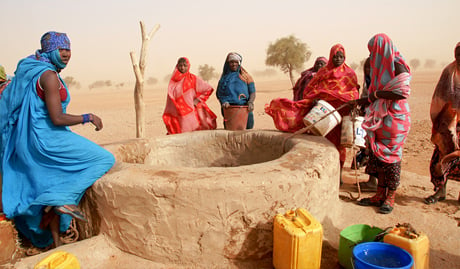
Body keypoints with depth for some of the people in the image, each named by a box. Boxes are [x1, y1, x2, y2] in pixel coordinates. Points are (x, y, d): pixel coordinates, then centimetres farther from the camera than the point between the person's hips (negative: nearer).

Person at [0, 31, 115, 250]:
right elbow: (57, 118, -21)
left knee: (50, 196, 17)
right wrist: (88, 117, -11)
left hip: (34, 141, 10)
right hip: (48, 140, -10)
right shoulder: (49, 76, -16)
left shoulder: (33, 72, 14)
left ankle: (54, 242, 28)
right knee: (104, 159, -6)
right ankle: (63, 199, -4)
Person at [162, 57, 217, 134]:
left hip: (191, 112, -2)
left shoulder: (193, 78, 0)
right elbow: (171, 98, 13)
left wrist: (197, 100, -2)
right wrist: (168, 115, 9)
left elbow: (209, 89, 2)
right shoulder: (174, 80, 9)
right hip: (178, 115, 3)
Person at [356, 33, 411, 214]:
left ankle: (390, 198, 13)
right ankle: (380, 195, 21)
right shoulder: (380, 66, 14)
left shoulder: (397, 66, -12)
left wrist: (376, 94, -16)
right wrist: (360, 101, 20)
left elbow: (402, 93, -24)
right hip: (380, 118, 8)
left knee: (391, 156, 0)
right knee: (378, 154, 10)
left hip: (395, 117, -8)